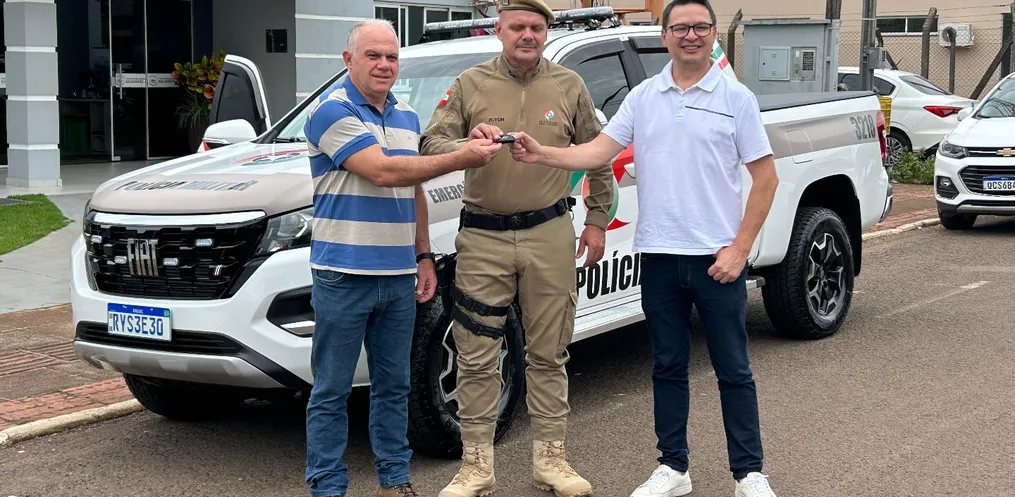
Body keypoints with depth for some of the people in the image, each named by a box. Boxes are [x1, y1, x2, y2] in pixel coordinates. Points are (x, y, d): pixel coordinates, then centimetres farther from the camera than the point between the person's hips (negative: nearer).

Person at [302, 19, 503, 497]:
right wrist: (460, 159, -20)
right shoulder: (332, 111, -10)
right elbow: (383, 172, -20)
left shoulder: (407, 115, 14)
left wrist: (423, 256, 16)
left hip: (400, 277, 7)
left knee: (394, 386, 13)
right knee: (331, 392, 1)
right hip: (344, 275, -7)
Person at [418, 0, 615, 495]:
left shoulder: (569, 86, 6)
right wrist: (466, 144, -26)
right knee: (477, 358, 2)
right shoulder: (469, 85, 2)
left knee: (548, 354, 8)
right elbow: (430, 145, -5)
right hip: (483, 237, -1)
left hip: (550, 236, 1)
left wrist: (597, 220, 11)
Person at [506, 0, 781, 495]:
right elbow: (597, 151, -1)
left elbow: (765, 177, -3)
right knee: (668, 367, 12)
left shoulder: (736, 98, -2)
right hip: (659, 255, 3)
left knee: (733, 370, 4)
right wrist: (542, 154, -19)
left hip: (716, 258, -3)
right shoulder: (643, 97, 7)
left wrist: (739, 249, -10)